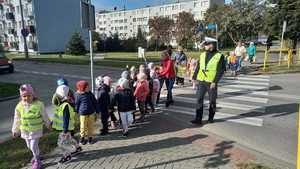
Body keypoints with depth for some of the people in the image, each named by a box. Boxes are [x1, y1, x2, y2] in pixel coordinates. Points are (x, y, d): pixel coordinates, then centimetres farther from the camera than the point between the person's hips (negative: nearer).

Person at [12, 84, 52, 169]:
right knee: (29, 146, 19)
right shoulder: (19, 106, -11)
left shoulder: (39, 104, -18)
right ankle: (36, 155, 47)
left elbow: (44, 116, -5)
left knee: (34, 146, -3)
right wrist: (15, 130, 9)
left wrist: (48, 124, 6)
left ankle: (37, 160, 22)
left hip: (36, 129, -3)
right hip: (25, 130, 4)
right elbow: (17, 119, 2)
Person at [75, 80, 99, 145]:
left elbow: (95, 103, 5)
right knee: (83, 126, 9)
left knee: (91, 126, 12)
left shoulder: (90, 94, -2)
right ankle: (82, 137, 31)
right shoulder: (78, 95, -11)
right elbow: (76, 105, 0)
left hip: (91, 113, 3)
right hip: (83, 114, -3)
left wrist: (97, 111, 7)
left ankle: (90, 137, 30)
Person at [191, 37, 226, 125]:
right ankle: (198, 119, 5)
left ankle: (211, 118, 26)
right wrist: (194, 77, 7)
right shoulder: (202, 55, 8)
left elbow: (221, 71, -10)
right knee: (199, 100, 0)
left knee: (212, 101, 9)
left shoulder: (219, 56, -6)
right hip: (201, 81, 4)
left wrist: (215, 82, -16)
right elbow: (198, 67, 13)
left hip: (211, 82, -4)